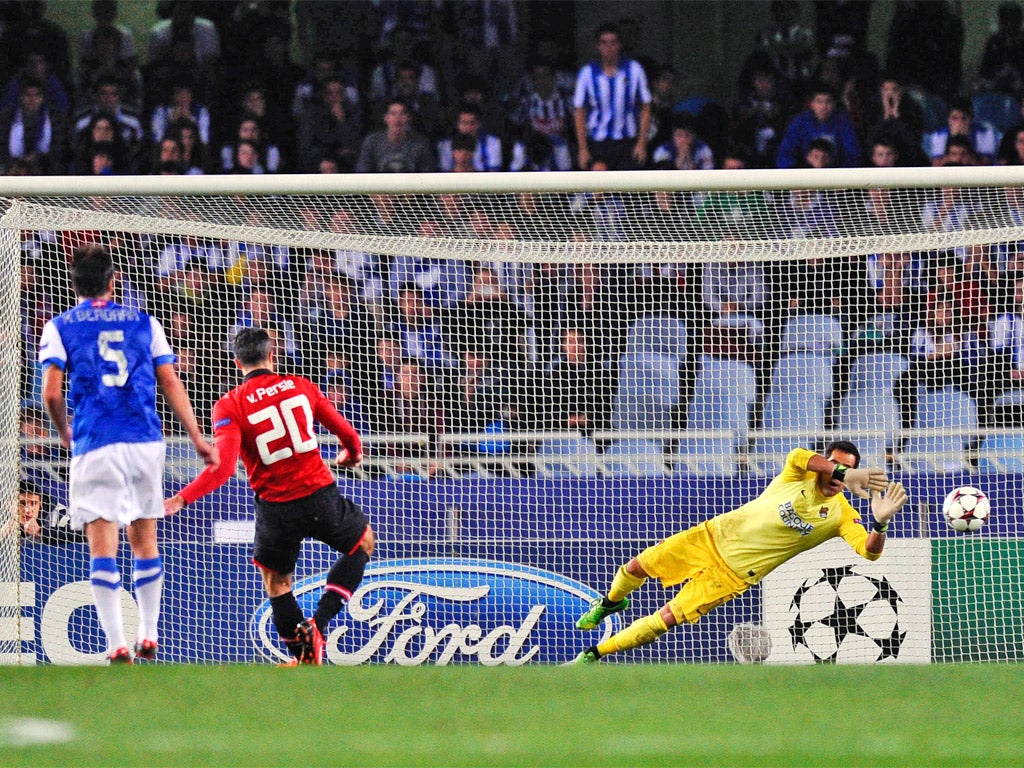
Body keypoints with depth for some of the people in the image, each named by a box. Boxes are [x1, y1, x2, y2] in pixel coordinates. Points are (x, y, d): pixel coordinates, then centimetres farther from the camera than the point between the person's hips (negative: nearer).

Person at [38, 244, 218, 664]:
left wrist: (65, 433, 15)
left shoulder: (60, 328, 5)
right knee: (145, 541, 16)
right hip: (147, 441, 3)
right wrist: (198, 438, 12)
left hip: (95, 446, -3)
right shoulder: (144, 323, 12)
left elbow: (51, 393, -3)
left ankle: (117, 645, -13)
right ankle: (148, 637, 19)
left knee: (103, 548, -4)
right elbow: (170, 383, 8)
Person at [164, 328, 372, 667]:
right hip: (320, 495, 1)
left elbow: (222, 467, -19)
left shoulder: (230, 406, -7)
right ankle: (319, 623, 11)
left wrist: (181, 499, -14)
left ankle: (302, 656, 17)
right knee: (362, 543, 25)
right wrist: (352, 454, 34)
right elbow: (346, 432, 11)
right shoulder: (301, 387, 1)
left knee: (276, 580, 22)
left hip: (275, 506, -1)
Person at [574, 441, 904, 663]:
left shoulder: (842, 516, -11)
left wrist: (881, 522, -48)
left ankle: (593, 655, 7)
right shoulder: (799, 475, -11)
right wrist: (843, 473, -50)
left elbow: (870, 551, -27)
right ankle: (611, 601, 44)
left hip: (735, 574, -2)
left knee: (667, 619, -11)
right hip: (713, 537, 2)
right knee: (636, 567, 5)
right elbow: (797, 455, -37)